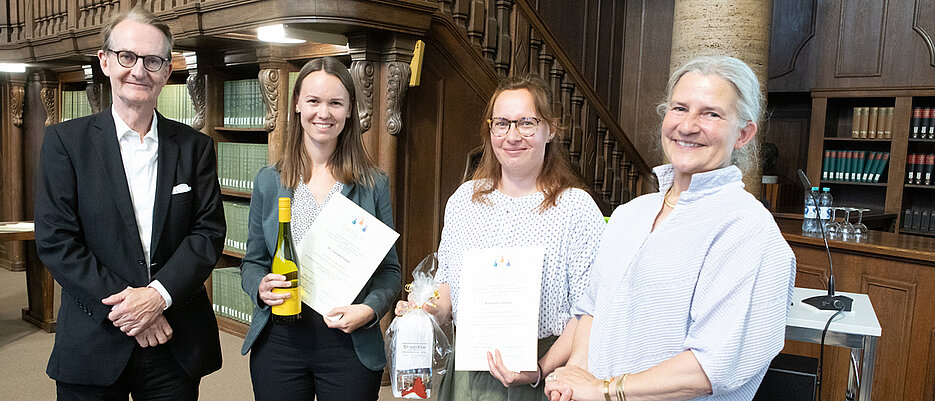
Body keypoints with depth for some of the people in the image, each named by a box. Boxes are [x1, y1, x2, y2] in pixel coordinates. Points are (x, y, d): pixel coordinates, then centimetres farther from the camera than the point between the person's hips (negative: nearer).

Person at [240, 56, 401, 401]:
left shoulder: (374, 183, 0)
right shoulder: (268, 181, 5)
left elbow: (389, 268, 2)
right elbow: (253, 262, 10)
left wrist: (370, 309, -16)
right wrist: (260, 288, -11)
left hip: (351, 345, -1)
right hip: (279, 341, 1)